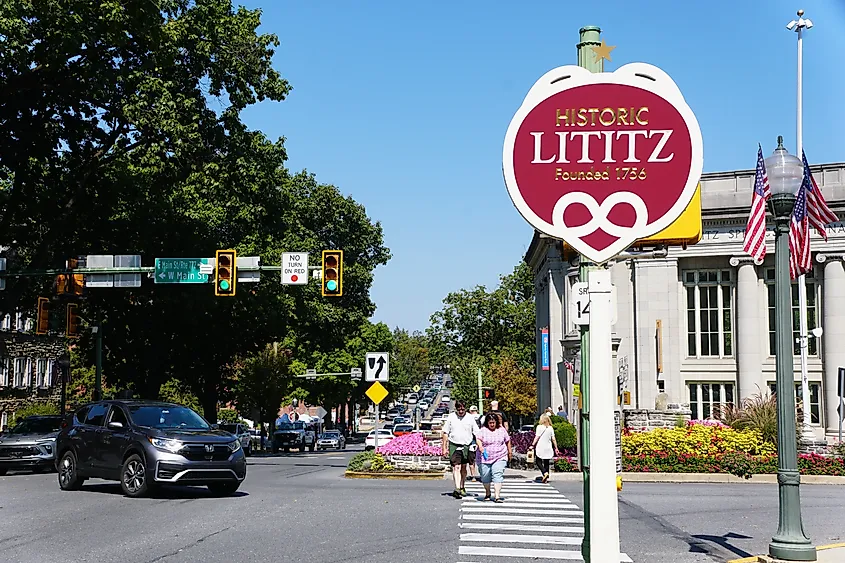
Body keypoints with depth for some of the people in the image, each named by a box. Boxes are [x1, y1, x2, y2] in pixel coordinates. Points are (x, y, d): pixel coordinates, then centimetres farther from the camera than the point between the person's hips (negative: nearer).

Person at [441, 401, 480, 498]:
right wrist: (444, 448, 2)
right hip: (454, 446, -2)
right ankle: (457, 489, -19)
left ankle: (462, 487, 26)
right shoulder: (451, 417, 3)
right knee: (456, 467, -12)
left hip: (466, 446, 2)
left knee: (463, 467, 12)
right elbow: (445, 433, 6)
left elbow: (477, 433, 8)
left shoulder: (470, 418, 4)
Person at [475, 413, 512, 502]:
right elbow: (478, 439, -17)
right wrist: (480, 446, -37)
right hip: (485, 457, 0)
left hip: (499, 458, 0)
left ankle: (497, 496, -17)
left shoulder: (501, 430, 5)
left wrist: (509, 452, 23)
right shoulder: (483, 430, -1)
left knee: (498, 475, -13)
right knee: (485, 477, 9)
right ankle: (487, 493, 33)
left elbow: (507, 441, 17)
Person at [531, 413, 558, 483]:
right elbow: (553, 439, 3)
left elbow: (537, 437, -10)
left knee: (538, 461, 6)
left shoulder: (539, 427, -7)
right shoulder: (551, 428, 3)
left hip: (540, 448, -4)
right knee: (546, 463, 11)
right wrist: (556, 448, 9)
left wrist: (533, 445, -6)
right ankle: (546, 478, 10)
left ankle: (545, 473, -17)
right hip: (548, 448, 4)